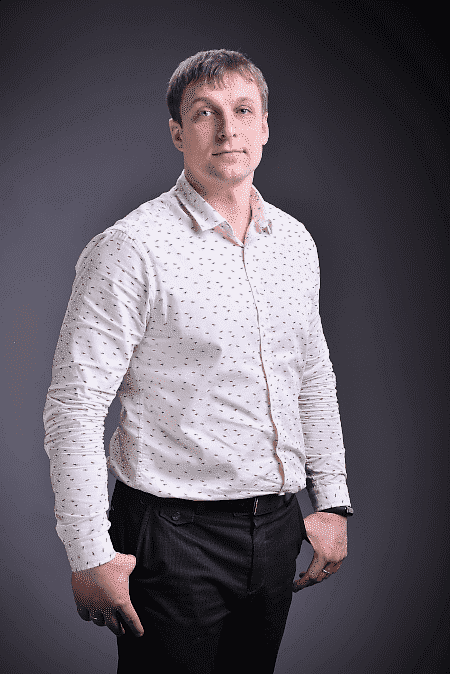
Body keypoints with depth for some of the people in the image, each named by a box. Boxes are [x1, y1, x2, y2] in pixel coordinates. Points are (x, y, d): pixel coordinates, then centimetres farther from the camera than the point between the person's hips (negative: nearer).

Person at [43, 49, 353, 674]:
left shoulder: (294, 241, 7)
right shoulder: (131, 249, -14)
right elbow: (73, 409, -14)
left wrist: (332, 503, 13)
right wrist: (90, 554, -15)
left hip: (277, 529, 6)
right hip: (174, 535, -6)